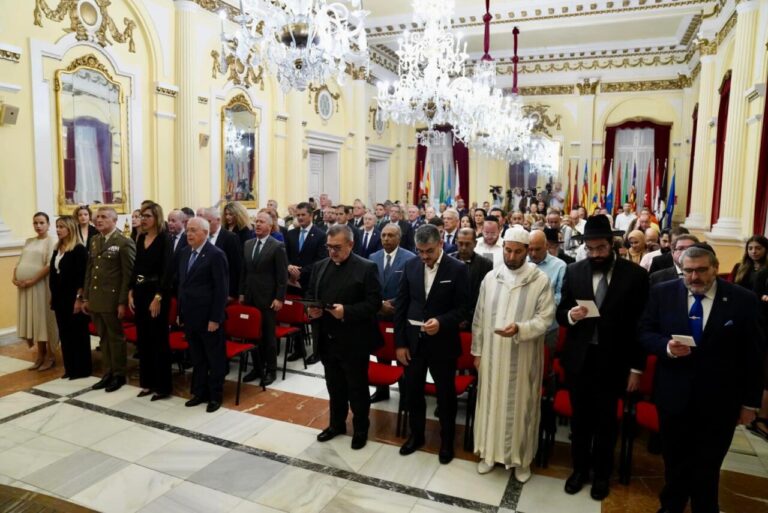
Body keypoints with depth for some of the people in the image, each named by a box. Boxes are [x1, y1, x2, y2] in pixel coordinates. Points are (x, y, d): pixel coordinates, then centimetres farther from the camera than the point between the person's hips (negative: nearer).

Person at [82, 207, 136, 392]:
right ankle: (107, 373, 25)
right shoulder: (94, 241, 12)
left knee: (116, 338, 5)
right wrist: (85, 297, 11)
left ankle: (119, 375, 18)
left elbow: (128, 274, -13)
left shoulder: (125, 242, -10)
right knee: (103, 339, 14)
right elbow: (89, 270, 15)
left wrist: (123, 302, -16)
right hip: (95, 299, 7)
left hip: (112, 299, -6)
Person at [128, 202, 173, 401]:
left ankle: (163, 386, 9)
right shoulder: (141, 238, 10)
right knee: (142, 339, 12)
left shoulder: (165, 239, -10)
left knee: (159, 340, -1)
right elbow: (136, 267, 13)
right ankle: (147, 382, 24)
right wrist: (131, 292, 7)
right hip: (140, 292, 7)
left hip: (157, 292, -7)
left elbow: (167, 270, -16)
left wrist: (158, 297, -19)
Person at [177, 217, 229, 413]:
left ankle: (215, 396, 20)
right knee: (196, 358, 17)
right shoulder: (184, 253, 9)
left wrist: (215, 318, -17)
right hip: (190, 316, 7)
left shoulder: (216, 254, -13)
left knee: (215, 358, 7)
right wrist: (181, 312, 12)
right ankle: (200, 392, 31)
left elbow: (221, 289, -15)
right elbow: (181, 283, 16)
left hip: (208, 317, -7)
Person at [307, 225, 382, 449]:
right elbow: (310, 295, 15)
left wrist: (347, 311, -25)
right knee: (334, 385, 19)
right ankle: (336, 424, 37)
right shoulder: (320, 267, 8)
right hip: (328, 339, 5)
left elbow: (374, 302, -14)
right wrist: (311, 309, -7)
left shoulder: (366, 268, -10)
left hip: (354, 341, -5)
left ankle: (361, 429, 27)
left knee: (357, 387, 9)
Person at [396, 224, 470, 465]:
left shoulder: (457, 269, -11)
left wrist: (441, 322, -26)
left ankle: (447, 441, 35)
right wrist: (400, 342, -1)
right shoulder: (410, 266, -1)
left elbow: (463, 308, -8)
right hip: (413, 342, 3)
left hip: (442, 344, -3)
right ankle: (416, 435, 39)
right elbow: (400, 305, 1)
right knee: (413, 392, 16)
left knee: (445, 395, 13)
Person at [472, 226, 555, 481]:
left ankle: (521, 458, 28)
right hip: (492, 354, 3)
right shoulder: (490, 277, 1)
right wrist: (477, 351, 5)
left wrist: (519, 329, -28)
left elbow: (545, 318, -11)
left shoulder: (541, 280, -8)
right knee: (491, 402, 13)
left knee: (520, 405, 10)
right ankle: (491, 452, 31)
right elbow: (479, 317, 5)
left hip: (523, 358, -2)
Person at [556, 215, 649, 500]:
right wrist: (570, 315, -18)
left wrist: (636, 367, -5)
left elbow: (641, 324, -5)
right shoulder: (573, 271, -1)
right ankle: (580, 468, 37)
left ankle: (602, 473, 35)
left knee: (606, 421, 15)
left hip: (612, 361, -2)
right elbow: (560, 313, 6)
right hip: (578, 359, 2)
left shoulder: (635, 275, -8)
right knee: (580, 418, 16)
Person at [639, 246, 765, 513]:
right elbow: (645, 333, 1)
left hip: (719, 401, -1)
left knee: (707, 467, 13)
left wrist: (750, 402, -1)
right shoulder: (662, 293, -4)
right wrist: (666, 346, -21)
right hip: (673, 395, 2)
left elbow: (753, 355, -3)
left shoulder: (743, 300, -8)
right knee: (674, 460, 19)